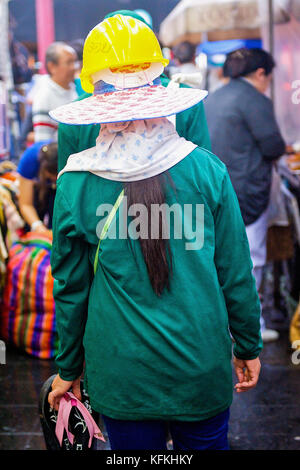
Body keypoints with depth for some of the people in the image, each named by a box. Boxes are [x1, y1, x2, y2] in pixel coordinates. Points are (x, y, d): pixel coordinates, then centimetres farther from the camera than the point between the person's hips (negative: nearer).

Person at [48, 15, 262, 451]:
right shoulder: (206, 169, -12)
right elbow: (236, 273, -4)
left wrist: (69, 369, 13)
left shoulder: (75, 183, -12)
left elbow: (70, 288, -2)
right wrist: (249, 347, 12)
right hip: (203, 370, 0)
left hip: (121, 377, 0)